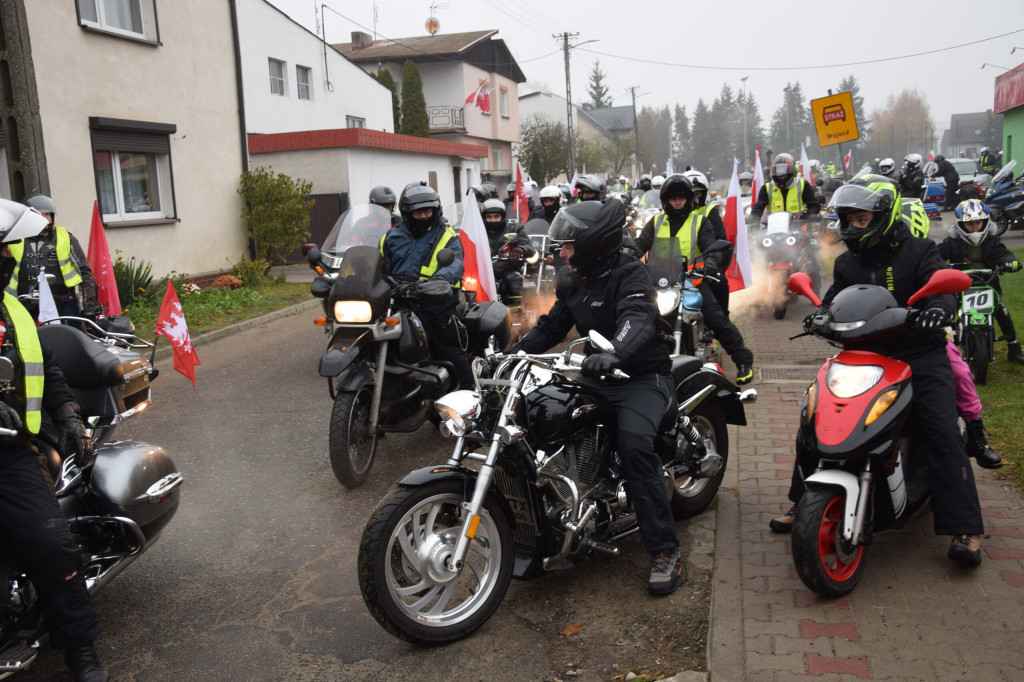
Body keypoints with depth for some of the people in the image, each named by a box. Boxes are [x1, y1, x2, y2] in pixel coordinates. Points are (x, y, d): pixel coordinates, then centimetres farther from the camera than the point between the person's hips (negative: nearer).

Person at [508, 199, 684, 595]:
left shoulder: (630, 274, -15)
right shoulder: (572, 279, 10)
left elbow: (637, 320, -34)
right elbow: (552, 325, 15)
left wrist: (614, 353, -55)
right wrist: (514, 353, 1)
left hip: (641, 377, -7)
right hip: (597, 374, 8)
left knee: (634, 445, -32)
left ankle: (665, 550, -21)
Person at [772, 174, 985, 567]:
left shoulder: (918, 252, -1)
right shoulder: (848, 263, 13)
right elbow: (834, 300, 3)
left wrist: (937, 308, -39)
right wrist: (821, 316, -21)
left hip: (919, 357, -4)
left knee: (942, 434, -17)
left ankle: (965, 529, -11)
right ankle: (802, 503, 12)